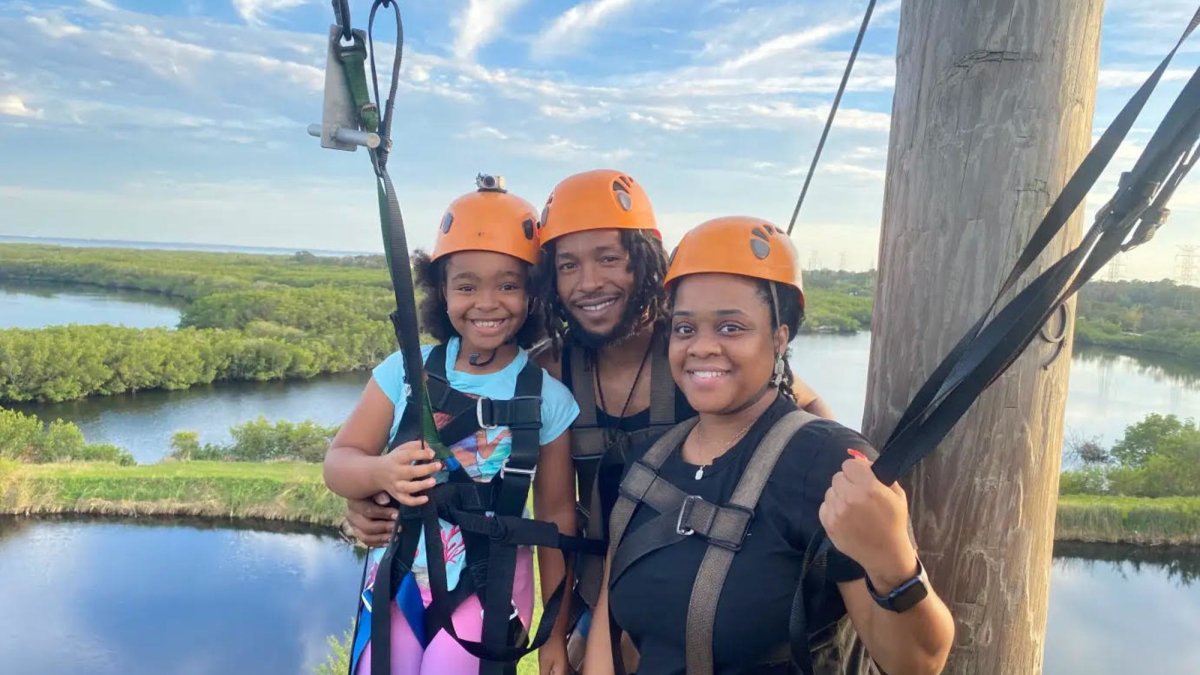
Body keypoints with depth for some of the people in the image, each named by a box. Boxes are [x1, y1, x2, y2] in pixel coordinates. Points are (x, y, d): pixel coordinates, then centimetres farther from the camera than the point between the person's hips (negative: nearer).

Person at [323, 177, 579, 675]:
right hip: (400, 578, 2)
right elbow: (337, 462, -3)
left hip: (489, 591, -1)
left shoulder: (547, 398, -9)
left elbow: (556, 516, -2)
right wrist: (380, 473, -27)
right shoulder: (406, 371, -7)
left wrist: (557, 630, 3)